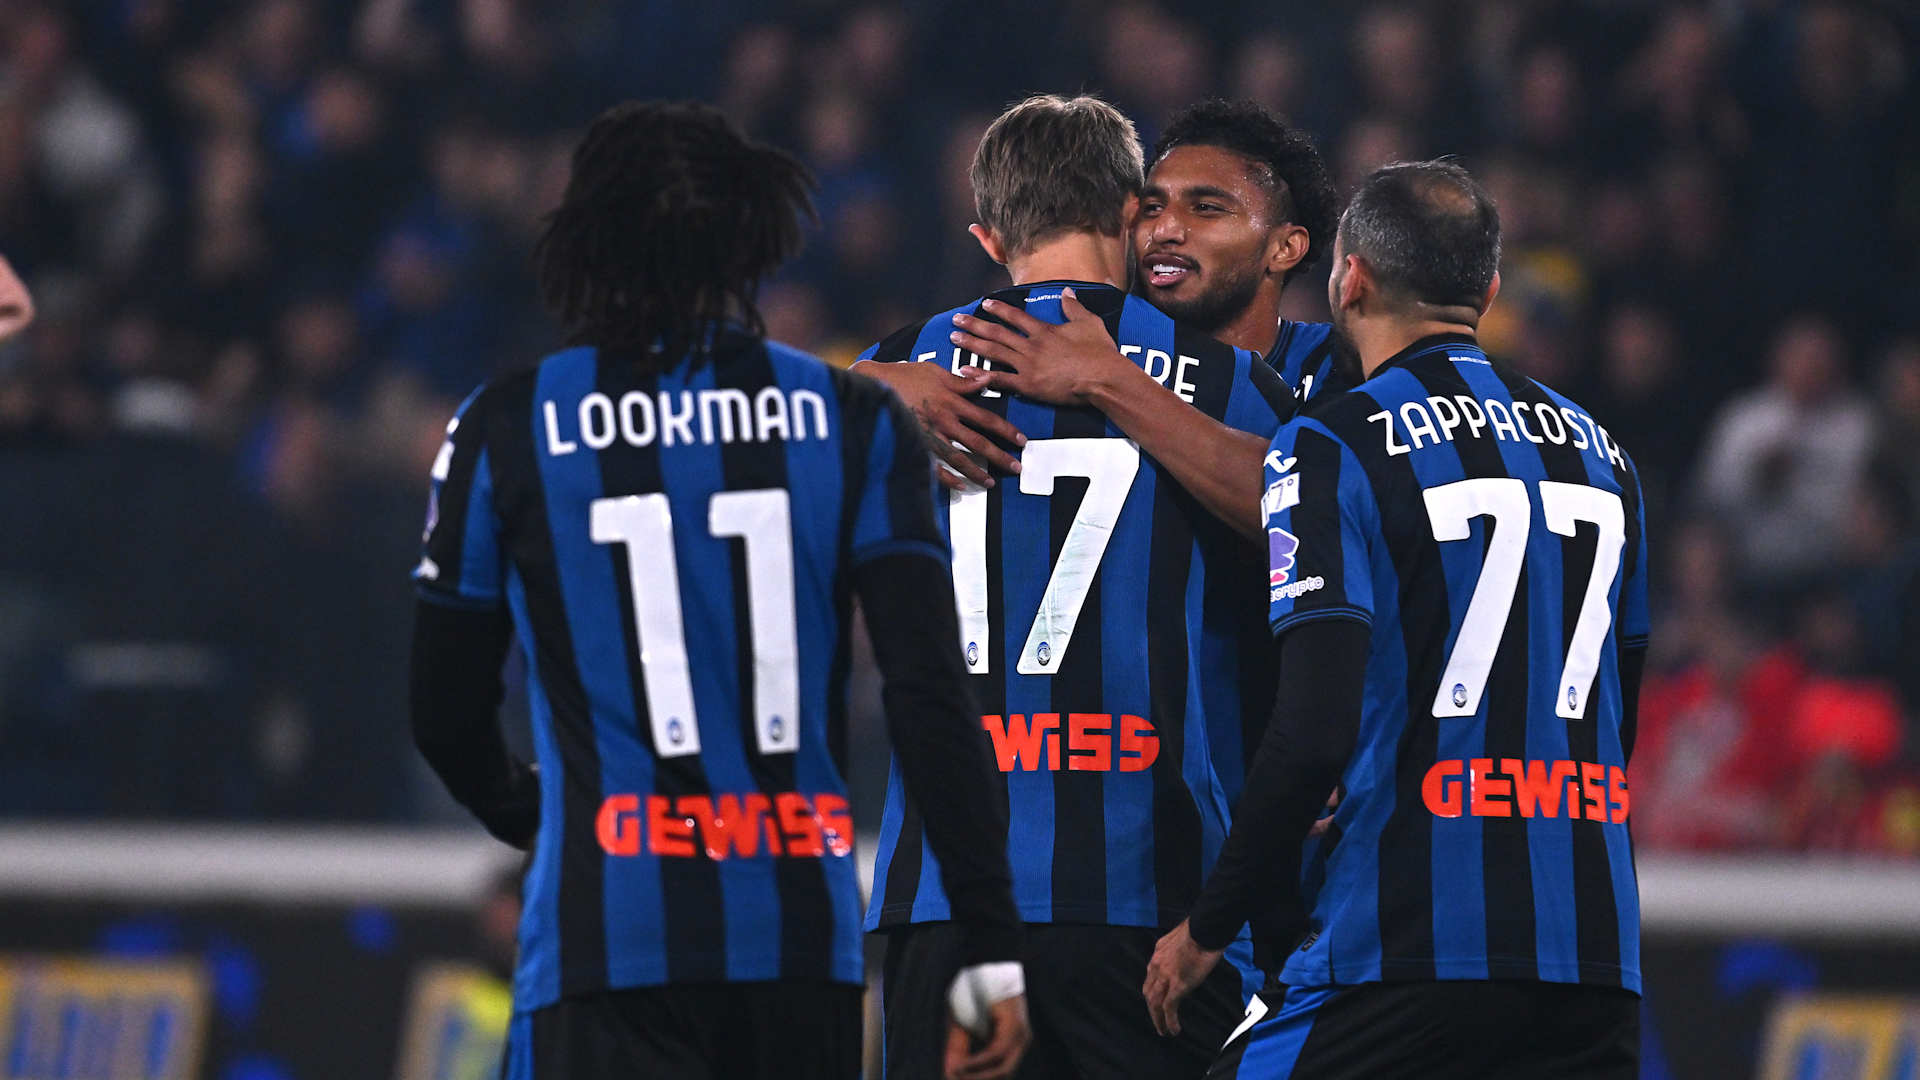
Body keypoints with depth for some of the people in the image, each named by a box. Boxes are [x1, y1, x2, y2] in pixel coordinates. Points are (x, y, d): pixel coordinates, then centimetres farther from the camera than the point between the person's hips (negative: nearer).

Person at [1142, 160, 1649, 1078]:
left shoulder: (1333, 449, -5)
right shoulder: (1597, 452, 16)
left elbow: (1314, 734, -13)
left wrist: (1206, 929, -3)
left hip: (1408, 945, -6)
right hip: (1592, 949, 6)